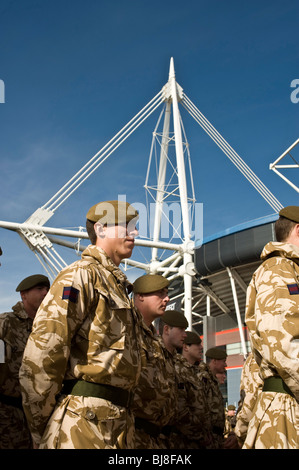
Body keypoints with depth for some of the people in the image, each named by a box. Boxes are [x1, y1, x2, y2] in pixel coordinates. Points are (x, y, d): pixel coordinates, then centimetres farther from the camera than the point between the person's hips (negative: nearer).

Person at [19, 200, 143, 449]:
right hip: (83, 418, -9)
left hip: (118, 419, 9)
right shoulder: (81, 275, -7)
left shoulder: (117, 286, 21)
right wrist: (41, 426, -12)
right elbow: (42, 351, -16)